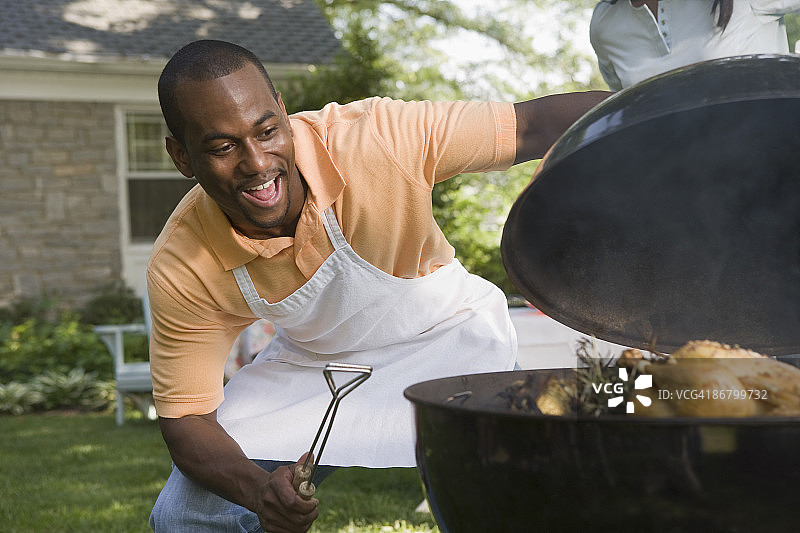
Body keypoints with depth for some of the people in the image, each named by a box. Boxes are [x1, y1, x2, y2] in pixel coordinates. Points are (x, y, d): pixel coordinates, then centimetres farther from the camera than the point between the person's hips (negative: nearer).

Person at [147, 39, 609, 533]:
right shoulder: (181, 270, -26)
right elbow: (185, 418, -18)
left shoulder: (375, 139, -34)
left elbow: (534, 125, -32)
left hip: (449, 335, -2)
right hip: (310, 361, 2)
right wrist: (258, 491, -38)